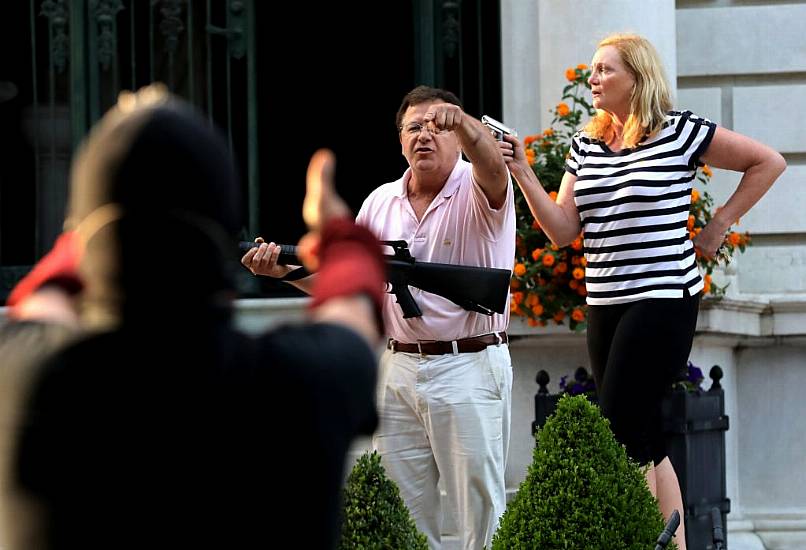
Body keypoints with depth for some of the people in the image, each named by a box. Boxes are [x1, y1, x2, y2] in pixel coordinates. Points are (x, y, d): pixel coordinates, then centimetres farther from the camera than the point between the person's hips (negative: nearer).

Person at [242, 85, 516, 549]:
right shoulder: (381, 202, 11)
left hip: (470, 369, -5)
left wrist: (462, 122, -51)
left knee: (481, 508, -1)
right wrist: (285, 269, -2)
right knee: (403, 510, 9)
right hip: (399, 369, 5)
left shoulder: (477, 192, -5)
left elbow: (492, 164, -30)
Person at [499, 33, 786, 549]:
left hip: (663, 299, -7)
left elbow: (768, 162, 1)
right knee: (645, 440, 9)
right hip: (605, 305, 7)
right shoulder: (584, 145, 11)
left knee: (622, 433, -12)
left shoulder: (680, 132, -6)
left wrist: (719, 225, -1)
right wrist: (523, 172, -6)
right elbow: (563, 229, 5)